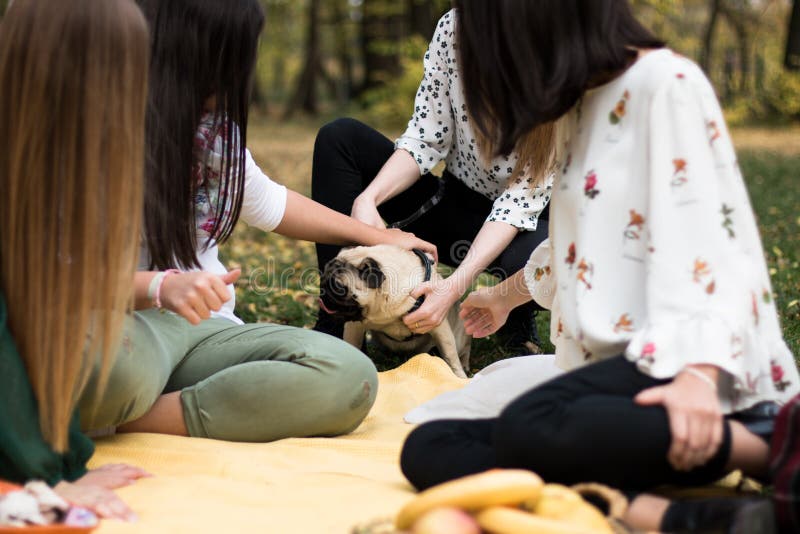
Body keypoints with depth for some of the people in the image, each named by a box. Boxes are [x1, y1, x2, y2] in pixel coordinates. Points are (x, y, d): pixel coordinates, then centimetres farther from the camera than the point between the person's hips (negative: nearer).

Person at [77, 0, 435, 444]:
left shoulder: (216, 129, 13)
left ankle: (130, 421, -22)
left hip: (203, 330, 8)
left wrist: (377, 236, 36)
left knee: (350, 377, -24)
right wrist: (161, 287, -34)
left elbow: (267, 203, 31)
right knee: (120, 365, -47)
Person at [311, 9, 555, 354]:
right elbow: (425, 139, -10)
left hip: (521, 224, -4)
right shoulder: (454, 28, -14)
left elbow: (523, 198, -25)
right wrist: (367, 199, -28)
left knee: (531, 259, -41)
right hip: (455, 206, 4)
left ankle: (518, 324, 1)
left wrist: (457, 285, -34)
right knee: (339, 138, -14)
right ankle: (338, 322, -16)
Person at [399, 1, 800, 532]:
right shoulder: (579, 104, 19)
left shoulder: (667, 84, -6)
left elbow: (705, 242, -17)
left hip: (673, 367, -9)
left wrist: (699, 374, -32)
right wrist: (504, 294, 51)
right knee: (428, 449, -12)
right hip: (615, 370, 9)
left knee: (528, 429, -36)